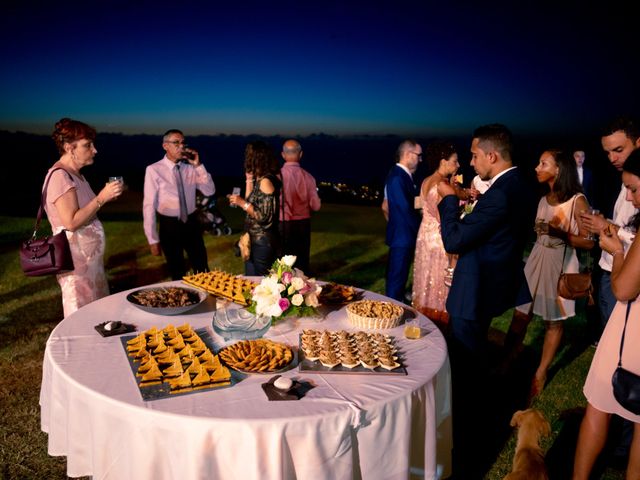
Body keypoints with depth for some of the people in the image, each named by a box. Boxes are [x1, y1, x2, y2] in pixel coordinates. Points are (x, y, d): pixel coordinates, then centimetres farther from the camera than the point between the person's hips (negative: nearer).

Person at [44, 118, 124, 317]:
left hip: (89, 254, 10)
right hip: (76, 257, -10)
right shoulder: (60, 176, -17)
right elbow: (71, 222, -23)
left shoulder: (74, 173, 13)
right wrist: (102, 197, -21)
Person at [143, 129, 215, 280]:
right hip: (169, 227, -3)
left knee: (202, 271, 13)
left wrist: (198, 165, -16)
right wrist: (153, 239, -9)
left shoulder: (190, 168, 0)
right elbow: (149, 205, -10)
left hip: (192, 224, 3)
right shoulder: (154, 170, -11)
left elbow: (210, 191, -5)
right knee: (177, 274, 15)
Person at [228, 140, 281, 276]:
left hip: (262, 242, -9)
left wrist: (242, 203, -16)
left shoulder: (266, 181, -17)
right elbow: (250, 203, 11)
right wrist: (249, 180, 10)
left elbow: (264, 217, -20)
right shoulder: (260, 179, 8)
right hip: (255, 240, 9)